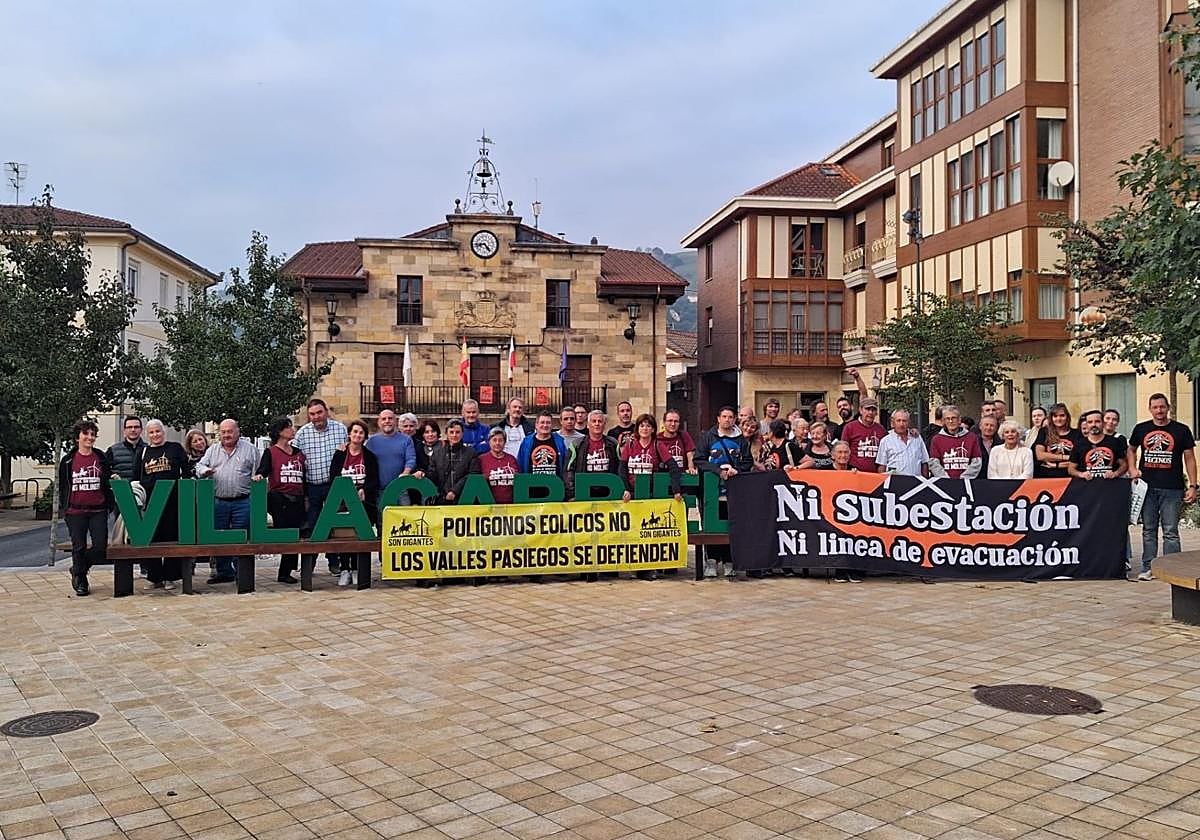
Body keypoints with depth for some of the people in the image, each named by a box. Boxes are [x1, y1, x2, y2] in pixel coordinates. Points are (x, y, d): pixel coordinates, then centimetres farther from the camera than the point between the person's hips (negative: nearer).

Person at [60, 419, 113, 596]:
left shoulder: (101, 458, 6)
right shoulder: (68, 460, 5)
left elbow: (108, 482, 10)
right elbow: (62, 485, 10)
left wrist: (110, 504, 4)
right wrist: (63, 507, 6)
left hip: (98, 510, 1)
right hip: (75, 511, -1)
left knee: (101, 547, -3)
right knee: (79, 548, 5)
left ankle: (78, 571, 22)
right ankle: (80, 581, 21)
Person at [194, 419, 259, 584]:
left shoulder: (250, 449, 6)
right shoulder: (212, 451, 15)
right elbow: (199, 466, 10)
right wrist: (205, 471, -12)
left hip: (242, 502, -3)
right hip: (218, 502, 3)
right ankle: (223, 572, 17)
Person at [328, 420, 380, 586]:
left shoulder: (370, 456, 9)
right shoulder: (339, 455, 9)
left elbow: (375, 480, 4)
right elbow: (333, 479, 5)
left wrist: (364, 490, -14)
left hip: (364, 502, 0)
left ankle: (357, 570, 5)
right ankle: (344, 570, 2)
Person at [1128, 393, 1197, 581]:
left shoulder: (1181, 430, 2)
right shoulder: (1141, 429, 8)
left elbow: (1189, 458, 2)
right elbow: (1131, 450, 22)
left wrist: (1192, 486, -3)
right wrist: (1132, 469, 4)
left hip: (1172, 489, -2)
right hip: (1147, 487, 2)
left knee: (1171, 531, 0)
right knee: (1148, 530, 9)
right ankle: (1148, 568, 15)